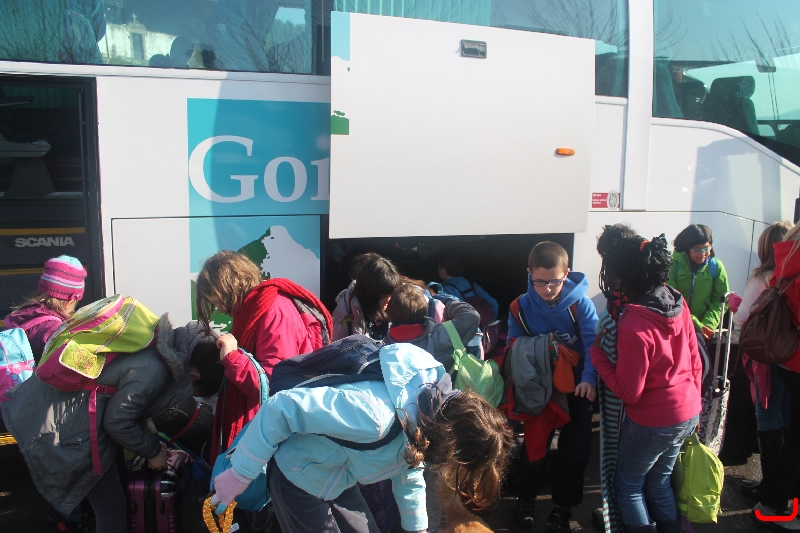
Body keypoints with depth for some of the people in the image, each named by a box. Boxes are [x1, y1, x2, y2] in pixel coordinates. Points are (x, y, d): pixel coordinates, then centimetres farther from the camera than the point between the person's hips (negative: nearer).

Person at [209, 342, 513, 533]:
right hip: (299, 477, -7)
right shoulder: (374, 416, -41)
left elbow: (408, 470, 7)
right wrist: (240, 474, -24)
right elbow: (281, 408, -34)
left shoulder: (433, 405, -13)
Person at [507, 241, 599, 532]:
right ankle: (527, 496, 36)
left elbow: (593, 343, -25)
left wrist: (590, 378, -40)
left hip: (576, 386, -1)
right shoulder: (521, 306, -9)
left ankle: (562, 505, 29)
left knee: (575, 446, 7)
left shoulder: (580, 303, -16)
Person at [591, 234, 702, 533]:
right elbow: (694, 360, 4)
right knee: (659, 481, 25)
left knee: (628, 487, 16)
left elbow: (628, 392, -21)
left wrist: (597, 353, -13)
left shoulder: (633, 326, -30)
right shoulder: (678, 303, -8)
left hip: (652, 423, -7)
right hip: (688, 415, 7)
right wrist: (693, 400, 18)